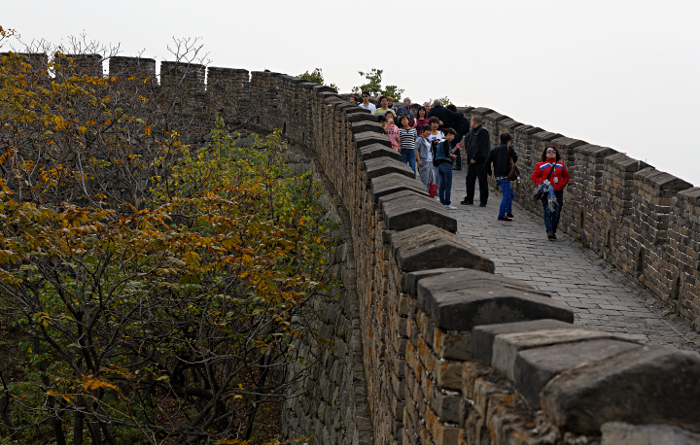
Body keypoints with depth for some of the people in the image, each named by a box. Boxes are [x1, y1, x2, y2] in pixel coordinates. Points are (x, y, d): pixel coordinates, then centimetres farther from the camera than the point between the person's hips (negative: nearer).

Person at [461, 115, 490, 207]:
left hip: (480, 160, -8)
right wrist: (469, 157, 9)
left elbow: (481, 147, -17)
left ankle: (483, 201, 4)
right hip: (472, 160, 8)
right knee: (470, 179, 8)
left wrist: (474, 158, -18)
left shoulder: (483, 131, -11)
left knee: (482, 181, -1)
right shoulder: (472, 131, 15)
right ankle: (469, 199, 15)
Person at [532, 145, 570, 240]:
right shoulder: (540, 165, 3)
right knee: (548, 212, -12)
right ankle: (549, 231, -16)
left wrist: (562, 184, 4)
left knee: (557, 213, 2)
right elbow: (534, 176, 6)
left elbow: (566, 176, 21)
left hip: (558, 192, 3)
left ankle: (553, 231, 16)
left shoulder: (561, 165, 12)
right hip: (546, 193, -3)